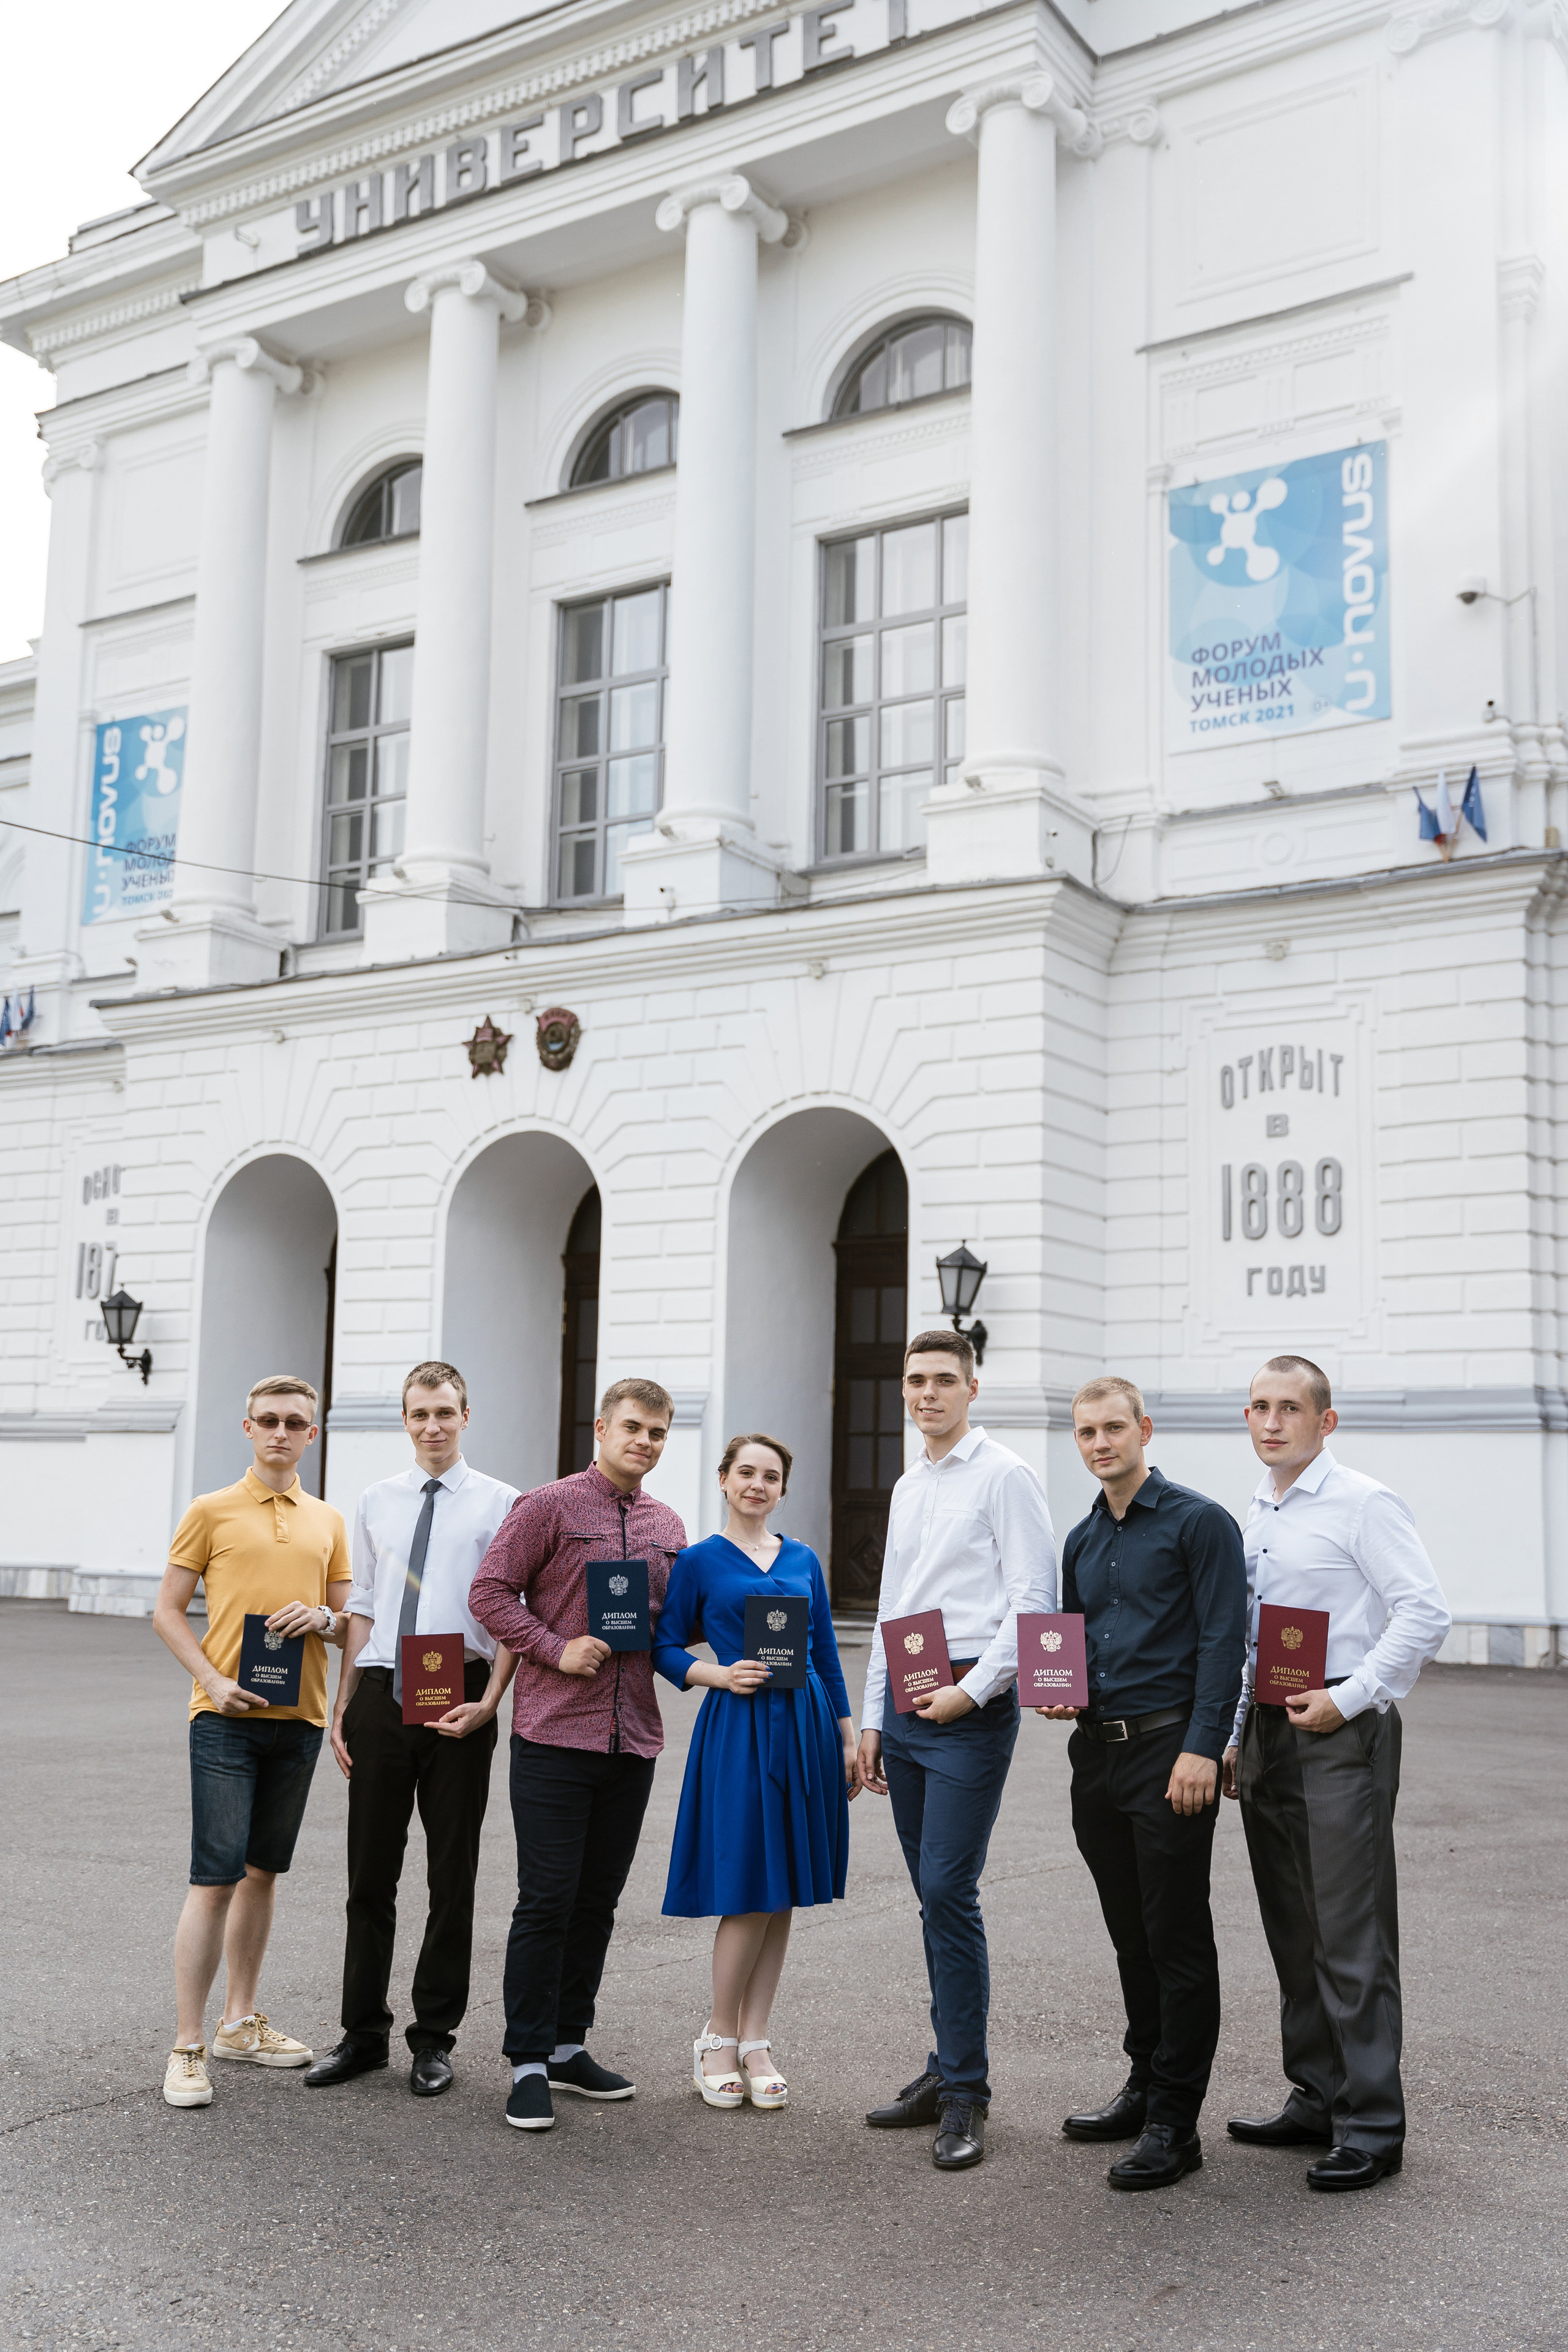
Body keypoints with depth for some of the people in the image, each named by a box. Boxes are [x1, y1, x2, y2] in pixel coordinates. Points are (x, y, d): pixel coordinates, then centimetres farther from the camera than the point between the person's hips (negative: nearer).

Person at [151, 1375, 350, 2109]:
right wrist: (213, 1678, -13)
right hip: (226, 1717, -4)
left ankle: (241, 2022, 26)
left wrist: (323, 1619, -8)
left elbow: (349, 1626, 15)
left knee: (262, 1872, 14)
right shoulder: (212, 1512, 0)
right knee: (215, 1878, -7)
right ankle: (188, 2047, -1)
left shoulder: (328, 1522, 11)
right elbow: (168, 1612, 0)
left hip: (300, 1717, 4)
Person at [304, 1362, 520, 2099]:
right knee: (370, 1872, 9)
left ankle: (435, 2038, 18)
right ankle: (363, 2034, 21)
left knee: (452, 1877, 6)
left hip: (458, 1699, -3)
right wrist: (342, 1707, 9)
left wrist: (488, 1702, -13)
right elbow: (362, 1610, 13)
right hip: (380, 1696, 3)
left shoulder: (500, 1504, 0)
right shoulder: (375, 1502, 11)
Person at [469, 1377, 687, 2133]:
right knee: (546, 1900, -3)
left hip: (633, 1737, 6)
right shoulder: (548, 1507, -4)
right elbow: (489, 1593, -7)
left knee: (598, 1900, 12)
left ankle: (568, 2045, 24)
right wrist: (558, 1649, -15)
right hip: (555, 1732, -6)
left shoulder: (667, 1526, 14)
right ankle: (529, 2062, 7)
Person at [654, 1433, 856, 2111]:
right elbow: (666, 1648, 2)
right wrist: (720, 1675, -15)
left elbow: (827, 1654, 14)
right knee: (746, 1893, -5)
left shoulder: (804, 1560, 12)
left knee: (783, 1894, 7)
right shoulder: (698, 1562, 1)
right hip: (736, 1729, -4)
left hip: (805, 1727, 4)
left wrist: (848, 1737, 11)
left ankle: (754, 2043, 17)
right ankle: (717, 2037, 13)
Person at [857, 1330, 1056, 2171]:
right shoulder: (907, 1488, 18)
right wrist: (873, 1718, 20)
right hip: (906, 1708, 7)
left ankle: (964, 2095, -2)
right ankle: (947, 2071, 19)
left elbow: (1034, 1600, -12)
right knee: (934, 1898, 11)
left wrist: (973, 1691, -17)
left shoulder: (1005, 1477, -6)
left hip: (971, 1709, -7)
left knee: (949, 1892, -10)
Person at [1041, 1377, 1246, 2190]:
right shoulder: (1081, 1541, 16)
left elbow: (1223, 1641, -12)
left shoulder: (1198, 1522, -7)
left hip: (1169, 1748, -7)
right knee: (1131, 1934, 15)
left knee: (1177, 1938, -2)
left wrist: (1201, 1748, -19)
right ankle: (1145, 2085, 27)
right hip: (1098, 1750, 7)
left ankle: (1175, 2124, 4)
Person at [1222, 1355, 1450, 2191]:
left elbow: (1426, 1614, -15)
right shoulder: (1255, 1517, 15)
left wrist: (1346, 1699, -17)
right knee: (1293, 1933, 13)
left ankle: (1371, 2126, 2)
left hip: (1340, 1736, -8)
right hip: (1267, 1736, 8)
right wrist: (1236, 1736, 17)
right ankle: (1315, 2100, 24)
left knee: (1351, 1935, -6)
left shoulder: (1363, 1504, -8)